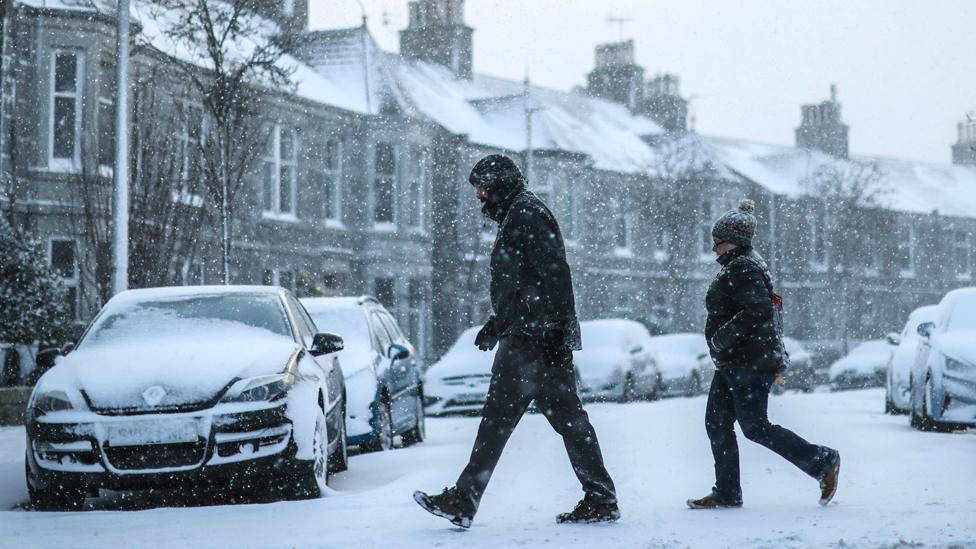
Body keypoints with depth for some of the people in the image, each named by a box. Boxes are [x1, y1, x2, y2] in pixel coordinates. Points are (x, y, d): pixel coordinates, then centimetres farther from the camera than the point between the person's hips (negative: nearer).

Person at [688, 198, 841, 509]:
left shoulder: (742, 270, -17)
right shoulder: (736, 267, 16)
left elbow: (759, 311, -29)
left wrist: (722, 337, -24)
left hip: (750, 364, -11)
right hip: (733, 365, 11)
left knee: (755, 427, -8)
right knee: (717, 423, 8)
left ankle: (822, 462, 0)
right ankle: (727, 493, 11)